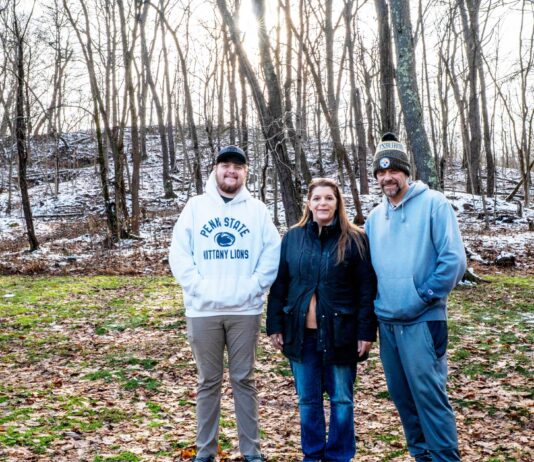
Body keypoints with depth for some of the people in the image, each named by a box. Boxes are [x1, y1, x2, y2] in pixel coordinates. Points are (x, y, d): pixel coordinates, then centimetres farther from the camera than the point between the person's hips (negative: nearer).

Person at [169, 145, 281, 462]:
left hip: (245, 310, 0)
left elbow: (273, 254, 1)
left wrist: (252, 287, -11)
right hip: (203, 310, 0)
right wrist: (198, 287, -10)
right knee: (208, 382, 10)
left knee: (244, 380, 9)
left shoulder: (258, 209, 5)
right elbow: (179, 253, 1)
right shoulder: (195, 207, 5)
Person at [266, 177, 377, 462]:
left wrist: (366, 331, -8)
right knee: (308, 400, 12)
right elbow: (279, 285, 7)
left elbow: (366, 290, -4)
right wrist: (275, 326, 3)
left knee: (341, 400, 8)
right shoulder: (292, 238, 5)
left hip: (339, 333, -2)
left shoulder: (354, 239, -3)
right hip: (300, 333, 2)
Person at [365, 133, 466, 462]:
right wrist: (374, 304, 9)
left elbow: (454, 259, -13)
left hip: (422, 321, -6)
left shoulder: (433, 204, -7)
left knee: (429, 394, -7)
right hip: (386, 321, 7)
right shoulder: (375, 216, 12)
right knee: (402, 396, 14)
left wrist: (424, 297, -13)